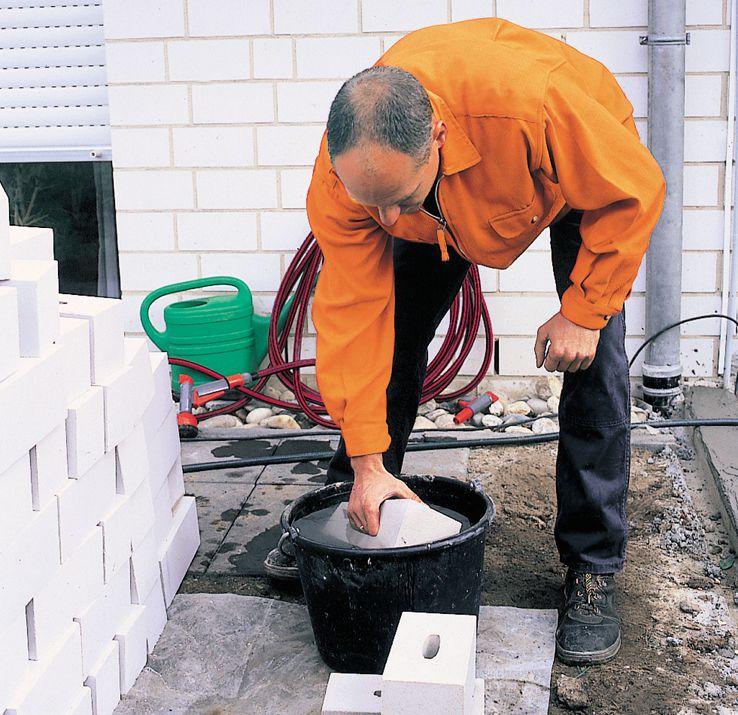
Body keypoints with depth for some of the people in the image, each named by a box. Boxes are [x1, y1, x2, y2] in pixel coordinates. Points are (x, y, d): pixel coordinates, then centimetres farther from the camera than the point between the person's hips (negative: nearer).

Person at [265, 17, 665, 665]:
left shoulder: (532, 100, -48)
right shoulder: (343, 172, -34)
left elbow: (636, 192, -29)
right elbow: (353, 313, -27)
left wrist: (583, 313, -27)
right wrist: (368, 462, -25)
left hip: (582, 170, -3)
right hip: (447, 205, 3)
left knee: (593, 362, -14)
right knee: (392, 335, -1)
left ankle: (593, 567, -2)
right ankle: (350, 514, 20)